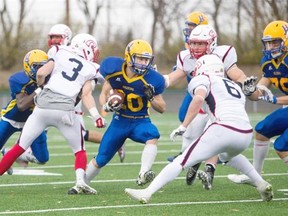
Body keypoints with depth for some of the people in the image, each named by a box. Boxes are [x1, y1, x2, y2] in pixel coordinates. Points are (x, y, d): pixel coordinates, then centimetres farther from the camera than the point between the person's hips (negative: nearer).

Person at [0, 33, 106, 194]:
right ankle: (80, 179, -9)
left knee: (19, 147, 10)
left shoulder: (62, 55, 14)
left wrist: (42, 86, 23)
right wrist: (97, 116, -3)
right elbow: (86, 95, 0)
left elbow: (41, 73, 3)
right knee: (80, 151, 15)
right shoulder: (89, 69, 11)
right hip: (65, 110, -1)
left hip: (43, 106, 1)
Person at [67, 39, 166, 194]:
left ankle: (143, 175, -46)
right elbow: (103, 94, 2)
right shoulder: (115, 70, -13)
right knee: (101, 159, 4)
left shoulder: (150, 79, -18)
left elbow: (162, 109, -7)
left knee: (152, 136, -36)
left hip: (140, 121, -2)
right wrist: (107, 106, -20)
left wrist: (151, 98, -27)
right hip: (120, 120, 2)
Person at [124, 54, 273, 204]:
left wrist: (183, 127, -10)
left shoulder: (203, 80, 12)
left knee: (182, 161, 1)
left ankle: (147, 193, -4)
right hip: (246, 134, 6)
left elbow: (199, 98, -9)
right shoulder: (235, 86, 32)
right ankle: (261, 184, 30)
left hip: (223, 130, -6)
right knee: (228, 155, 39)